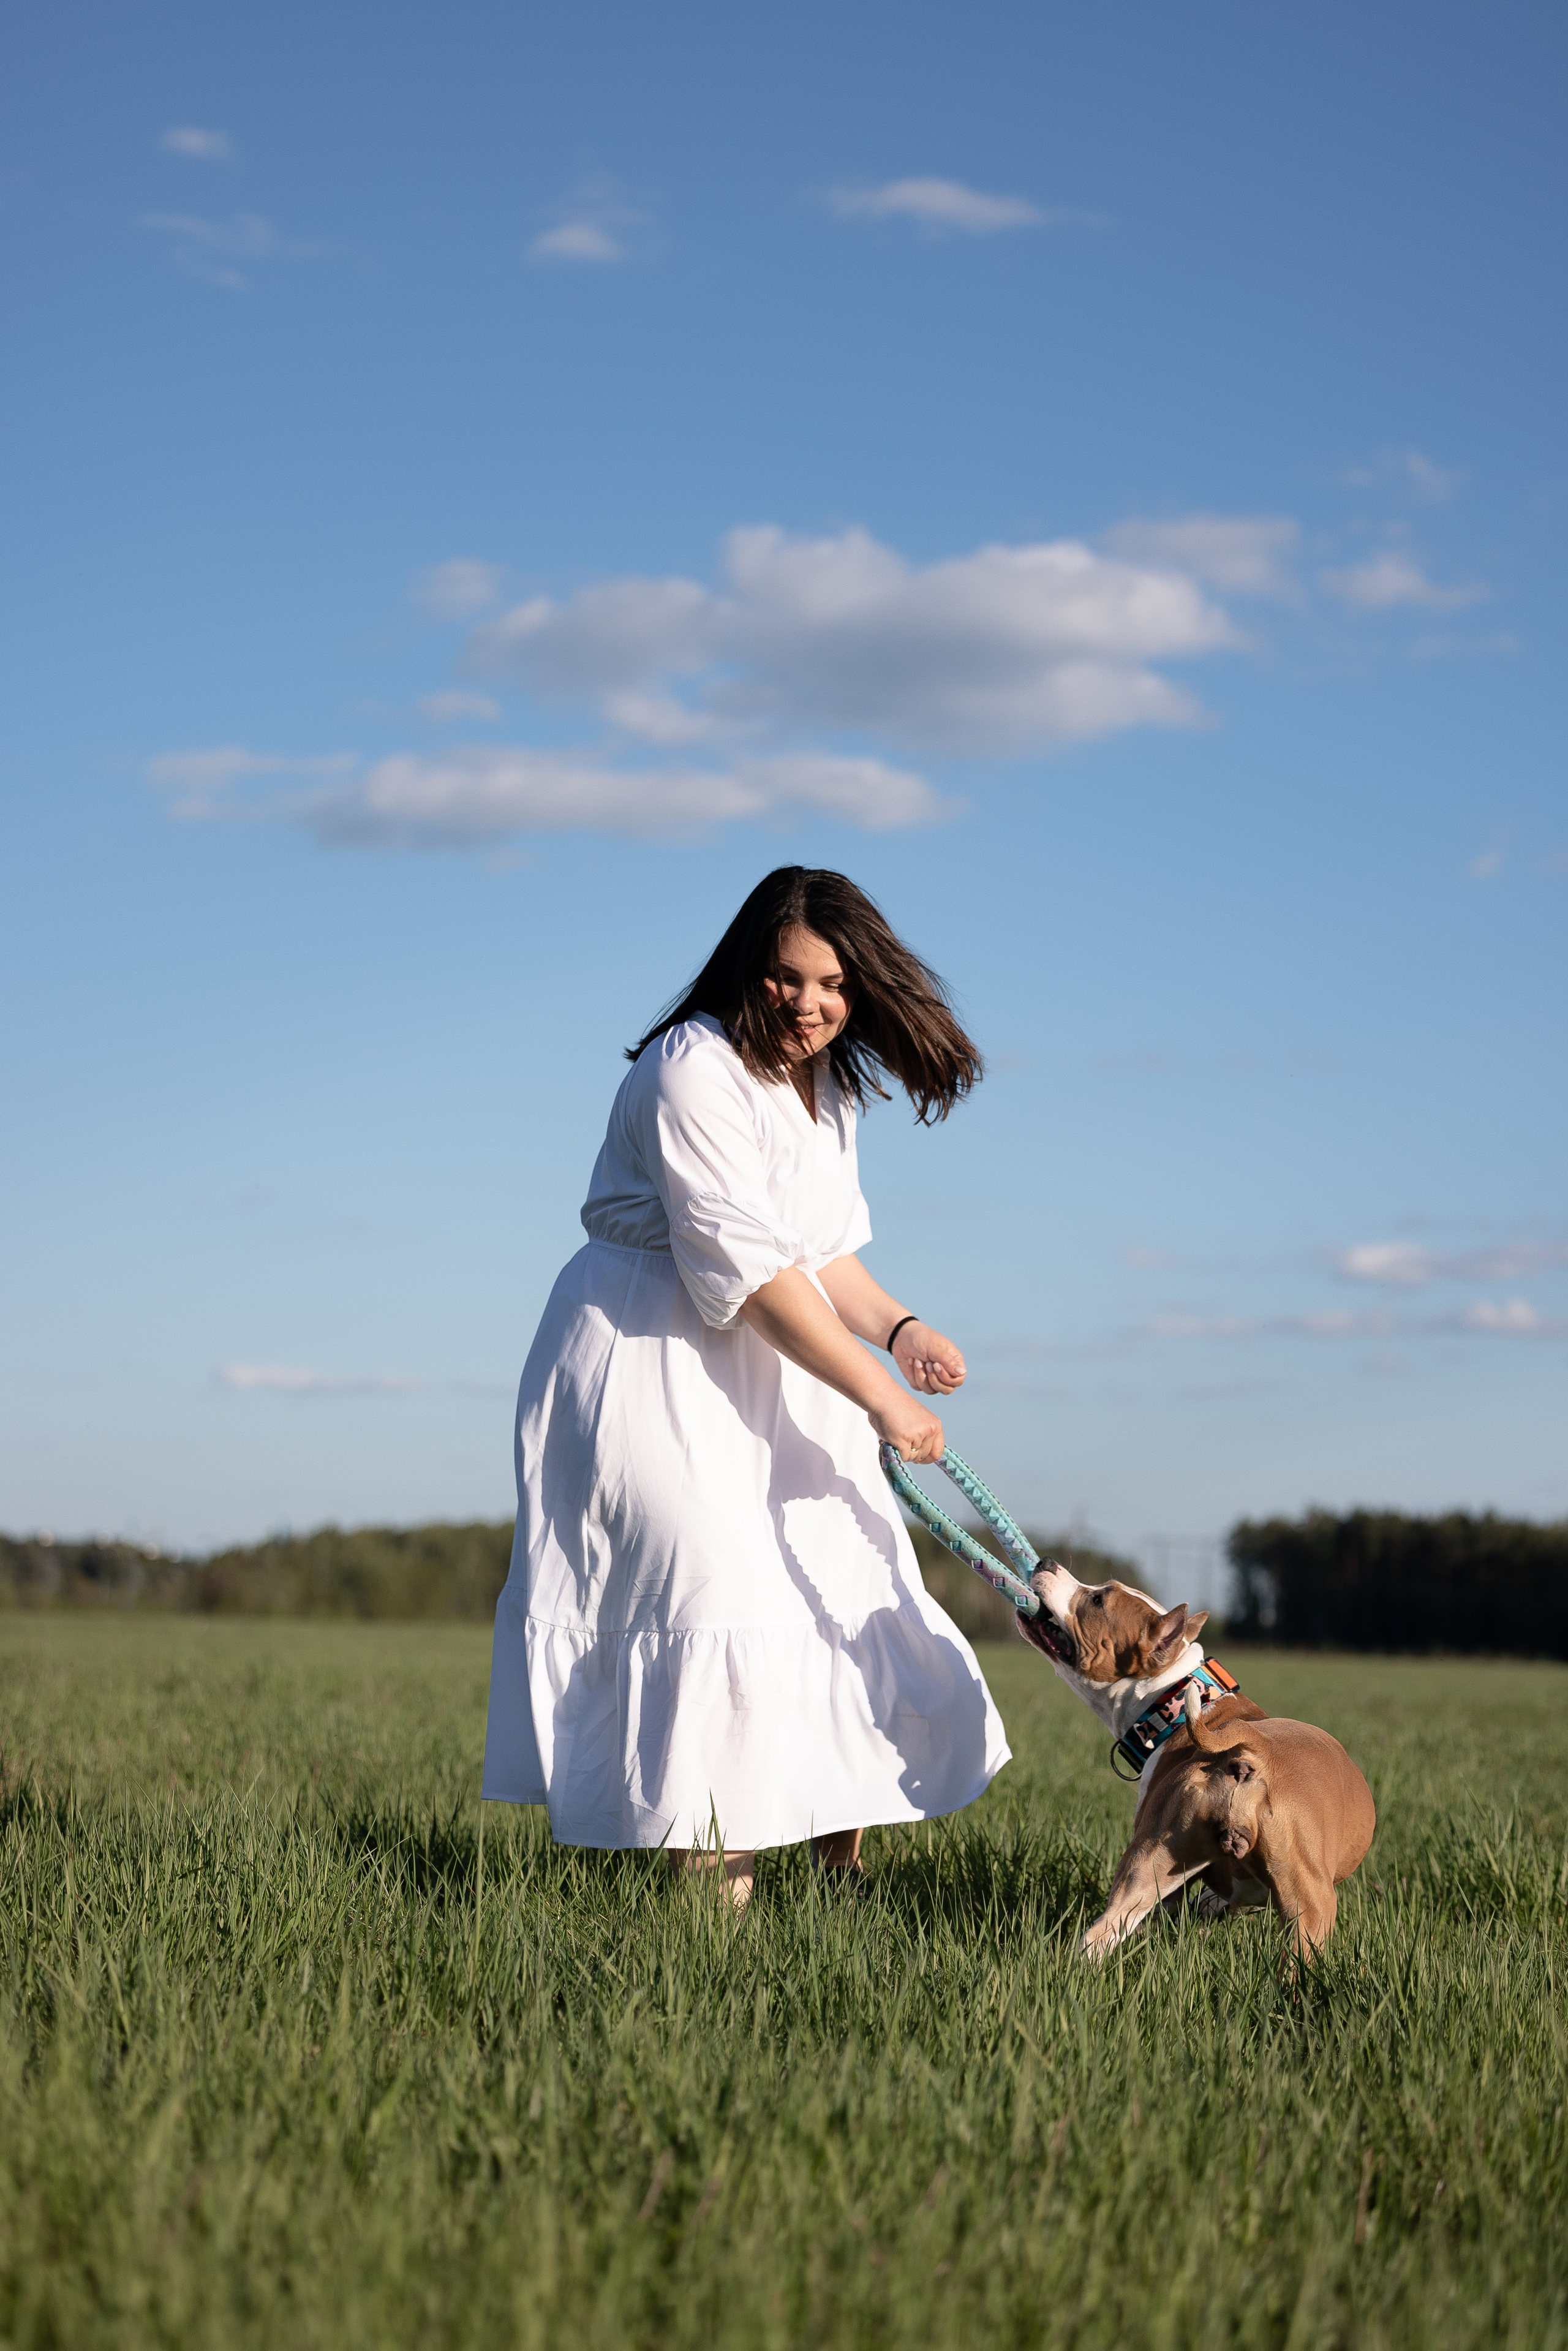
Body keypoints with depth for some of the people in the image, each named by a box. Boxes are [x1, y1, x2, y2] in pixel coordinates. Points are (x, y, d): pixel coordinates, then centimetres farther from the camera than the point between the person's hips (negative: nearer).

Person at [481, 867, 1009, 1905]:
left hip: (767, 1369, 9)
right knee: (715, 1593, -16)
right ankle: (711, 1859, -9)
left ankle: (841, 1850, 20)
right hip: (648, 1355, -9)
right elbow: (750, 1270, -27)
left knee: (847, 1582, 8)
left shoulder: (831, 1088, 8)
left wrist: (899, 1329, -7)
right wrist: (879, 1398, -27)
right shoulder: (696, 1070, -21)